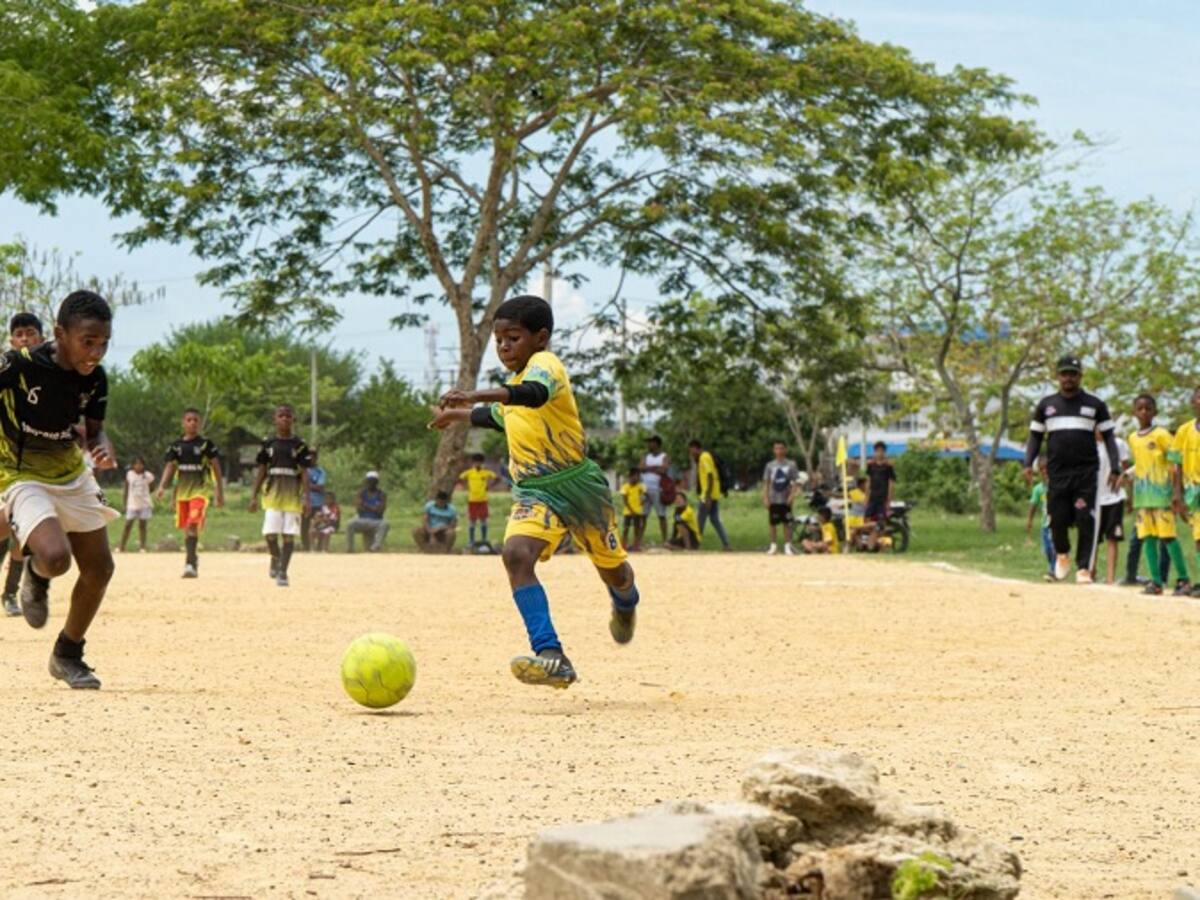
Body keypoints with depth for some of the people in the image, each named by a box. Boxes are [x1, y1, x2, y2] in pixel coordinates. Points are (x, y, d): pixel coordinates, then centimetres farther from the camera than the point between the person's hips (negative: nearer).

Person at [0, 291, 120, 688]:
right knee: (55, 557, -29)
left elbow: (94, 430, 6)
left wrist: (104, 451, -17)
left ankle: (68, 655, 30)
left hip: (72, 475, 6)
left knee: (99, 570, 8)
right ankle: (36, 576, 10)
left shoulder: (94, 378, -9)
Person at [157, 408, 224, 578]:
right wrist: (162, 486, -5)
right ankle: (194, 560, 26)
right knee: (186, 529, 11)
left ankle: (190, 564, -27)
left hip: (200, 489, -5)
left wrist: (219, 492, 0)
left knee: (193, 526, -20)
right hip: (182, 490, 5)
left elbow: (216, 468, 2)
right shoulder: (176, 445, 9)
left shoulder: (206, 444, -1)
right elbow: (170, 467, 9)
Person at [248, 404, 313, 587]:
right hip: (272, 493, 1)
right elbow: (261, 471, 8)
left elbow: (304, 473, -1)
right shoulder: (268, 443, 6)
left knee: (289, 534, -2)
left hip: (293, 494, -1)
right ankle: (275, 559, 22)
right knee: (270, 533, -7)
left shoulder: (299, 445, 1)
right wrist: (253, 496, 4)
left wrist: (306, 497, -11)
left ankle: (283, 571, 3)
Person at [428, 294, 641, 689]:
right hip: (534, 491, 6)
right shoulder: (513, 386, 13)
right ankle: (551, 655, -33)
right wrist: (459, 415, 40)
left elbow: (535, 394, -39)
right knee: (516, 554, -24)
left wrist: (475, 396, -51)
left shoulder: (544, 363, -14)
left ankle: (625, 603, 55)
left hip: (577, 483, -6)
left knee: (612, 568, 15)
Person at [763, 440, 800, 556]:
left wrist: (792, 495, -12)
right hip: (773, 499, 2)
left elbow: (796, 482, -1)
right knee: (772, 523, 4)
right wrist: (765, 498, -2)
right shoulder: (770, 465, 5)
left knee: (787, 523, 0)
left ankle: (787, 546, 7)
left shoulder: (791, 465, 0)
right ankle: (773, 546, 13)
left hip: (786, 499, -2)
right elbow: (766, 483, 6)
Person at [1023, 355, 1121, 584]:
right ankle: (1062, 554, 29)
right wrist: (1028, 464, 0)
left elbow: (1109, 437, 8)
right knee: (1057, 519, -1)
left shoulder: (1095, 405, 9)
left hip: (1086, 472, -1)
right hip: (1057, 473, 1)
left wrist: (1115, 468, -3)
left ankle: (1084, 567, -4)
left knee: (1085, 521, -9)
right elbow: (1035, 436, 16)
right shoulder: (1046, 405, 13)